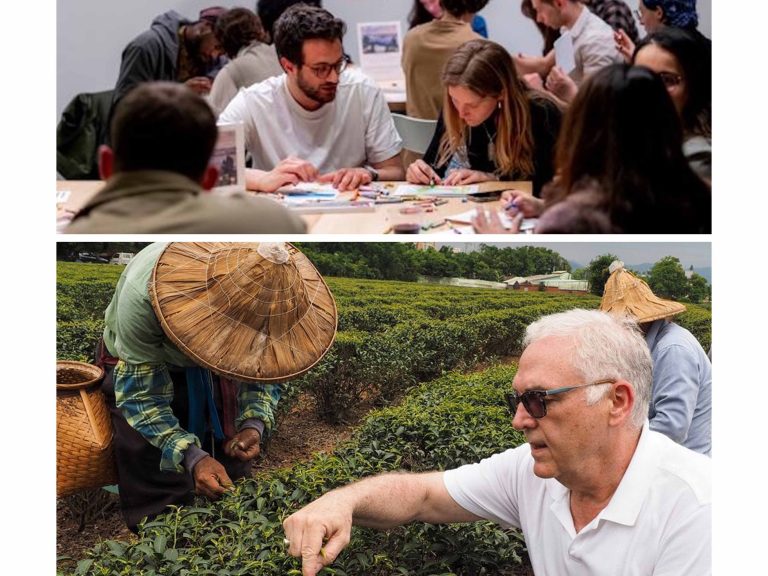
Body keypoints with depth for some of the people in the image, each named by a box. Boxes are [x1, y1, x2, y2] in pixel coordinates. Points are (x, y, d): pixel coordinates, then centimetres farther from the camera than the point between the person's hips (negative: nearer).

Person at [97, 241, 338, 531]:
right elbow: (141, 392, -34)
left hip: (211, 371, 3)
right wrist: (192, 456, -45)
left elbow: (265, 365, -12)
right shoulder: (143, 294, -44)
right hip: (139, 365, -3)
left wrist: (254, 423, -30)